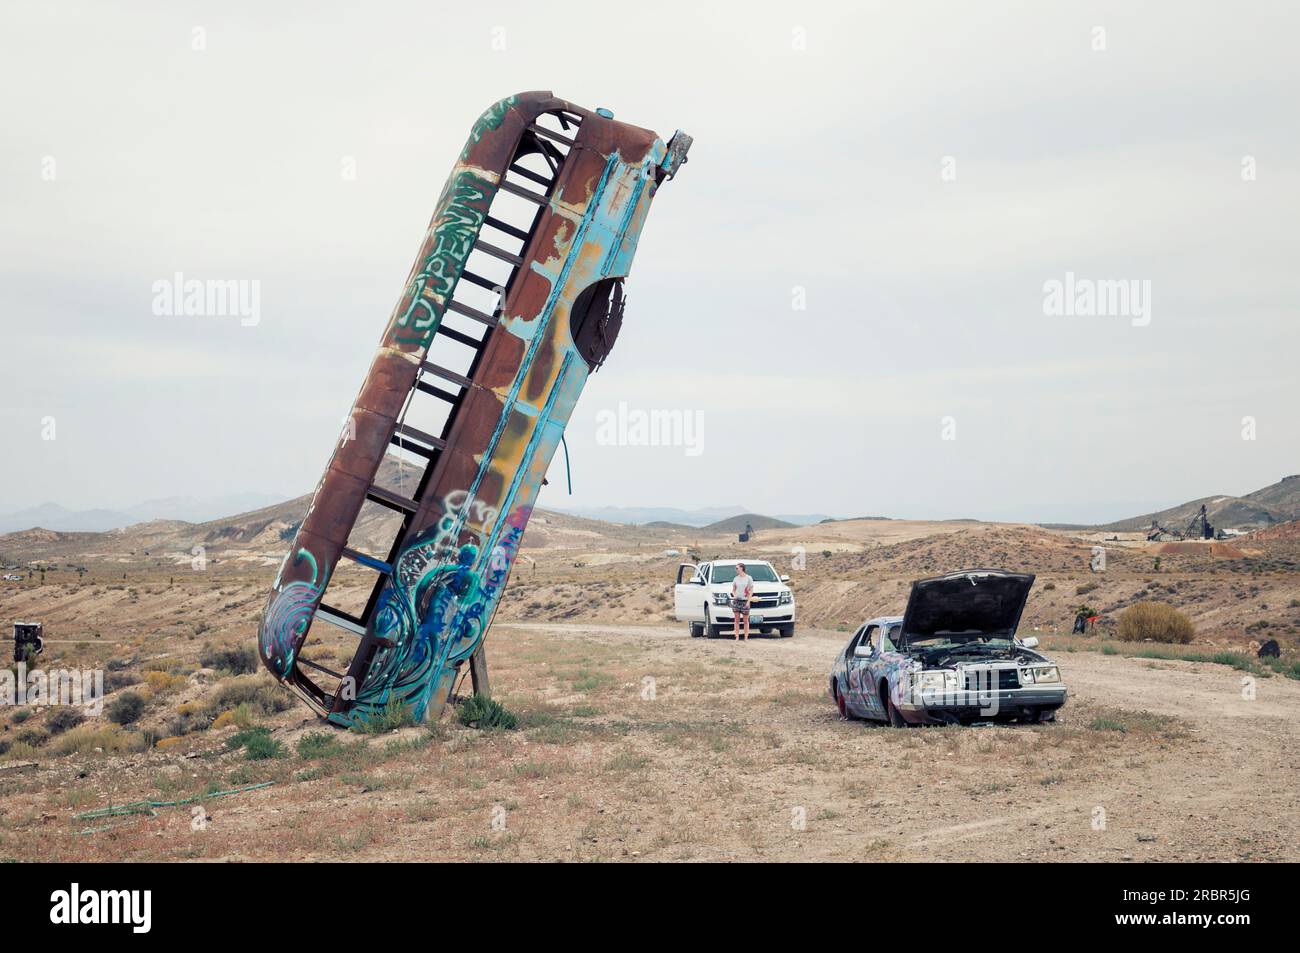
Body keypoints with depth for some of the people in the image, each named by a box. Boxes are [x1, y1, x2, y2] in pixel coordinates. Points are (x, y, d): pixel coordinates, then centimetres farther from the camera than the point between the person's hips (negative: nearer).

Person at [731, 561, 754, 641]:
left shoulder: (749, 578, 0)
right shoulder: (736, 579, 11)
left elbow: (751, 591, 0)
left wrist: (748, 601, -9)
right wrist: (734, 595, -4)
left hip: (745, 601, -3)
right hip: (736, 601, 3)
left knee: (746, 621, 1)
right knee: (737, 620, 1)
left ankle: (746, 638, 5)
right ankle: (737, 637, 3)